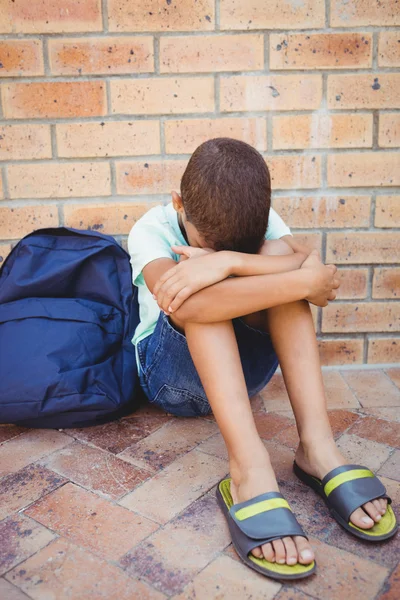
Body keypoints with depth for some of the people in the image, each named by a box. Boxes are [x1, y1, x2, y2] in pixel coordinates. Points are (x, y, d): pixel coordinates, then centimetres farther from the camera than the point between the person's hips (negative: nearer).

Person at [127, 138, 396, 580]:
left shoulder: (260, 221, -6)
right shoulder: (151, 229, -16)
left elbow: (316, 269, -26)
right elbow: (178, 302, -38)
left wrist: (226, 261, -39)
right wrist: (303, 283, -39)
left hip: (242, 367, 3)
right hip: (172, 374, -2)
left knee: (279, 256, -23)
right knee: (198, 298, -33)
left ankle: (316, 444, -32)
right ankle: (249, 466, -43)